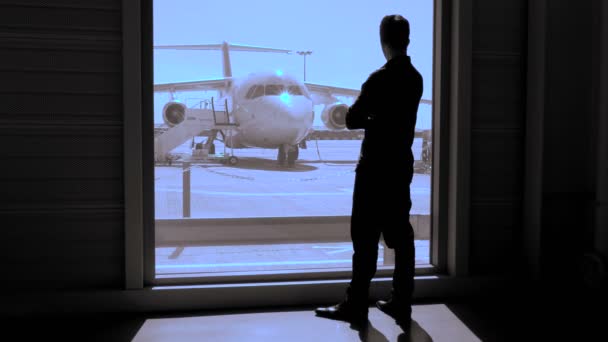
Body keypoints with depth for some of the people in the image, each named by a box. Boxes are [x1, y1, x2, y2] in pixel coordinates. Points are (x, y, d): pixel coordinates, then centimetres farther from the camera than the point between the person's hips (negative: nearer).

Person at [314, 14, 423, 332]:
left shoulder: (380, 78, -15)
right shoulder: (415, 78, 8)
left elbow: (352, 120, -13)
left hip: (376, 168, -7)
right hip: (401, 165, 8)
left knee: (366, 238, 1)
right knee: (400, 235, 10)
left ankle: (356, 306, 10)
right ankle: (401, 305, 17)